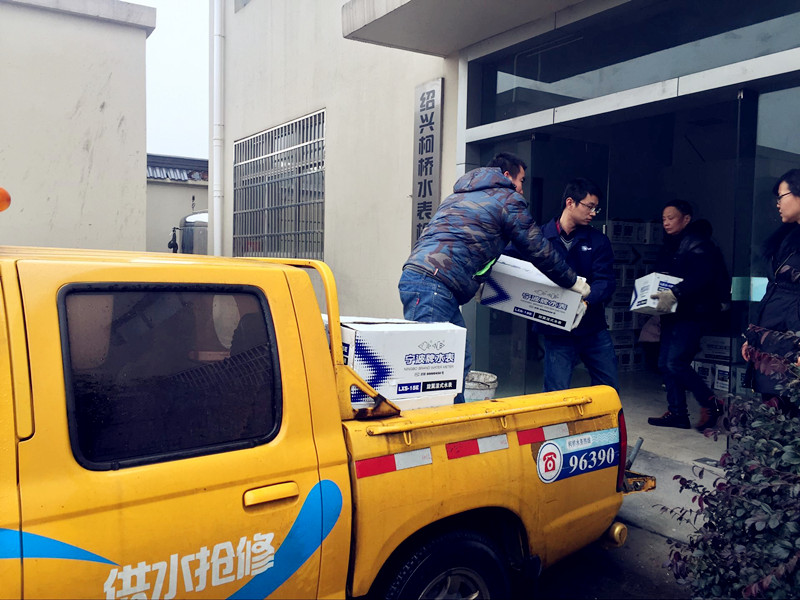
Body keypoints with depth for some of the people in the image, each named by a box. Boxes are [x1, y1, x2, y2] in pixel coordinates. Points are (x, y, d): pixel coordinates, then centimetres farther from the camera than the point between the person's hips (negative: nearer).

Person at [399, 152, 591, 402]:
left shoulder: (460, 194, 29)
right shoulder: (507, 199, 5)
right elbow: (538, 250, 9)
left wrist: (476, 279, 47)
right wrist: (573, 281, 22)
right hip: (434, 286, -9)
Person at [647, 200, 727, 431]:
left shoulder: (698, 243, -11)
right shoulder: (669, 245, 17)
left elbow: (701, 275, -26)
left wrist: (675, 293, -35)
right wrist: (656, 294, 3)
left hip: (693, 313, -9)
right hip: (672, 313, 9)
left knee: (676, 362, -13)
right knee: (665, 363, 7)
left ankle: (710, 403, 6)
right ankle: (677, 413, 16)